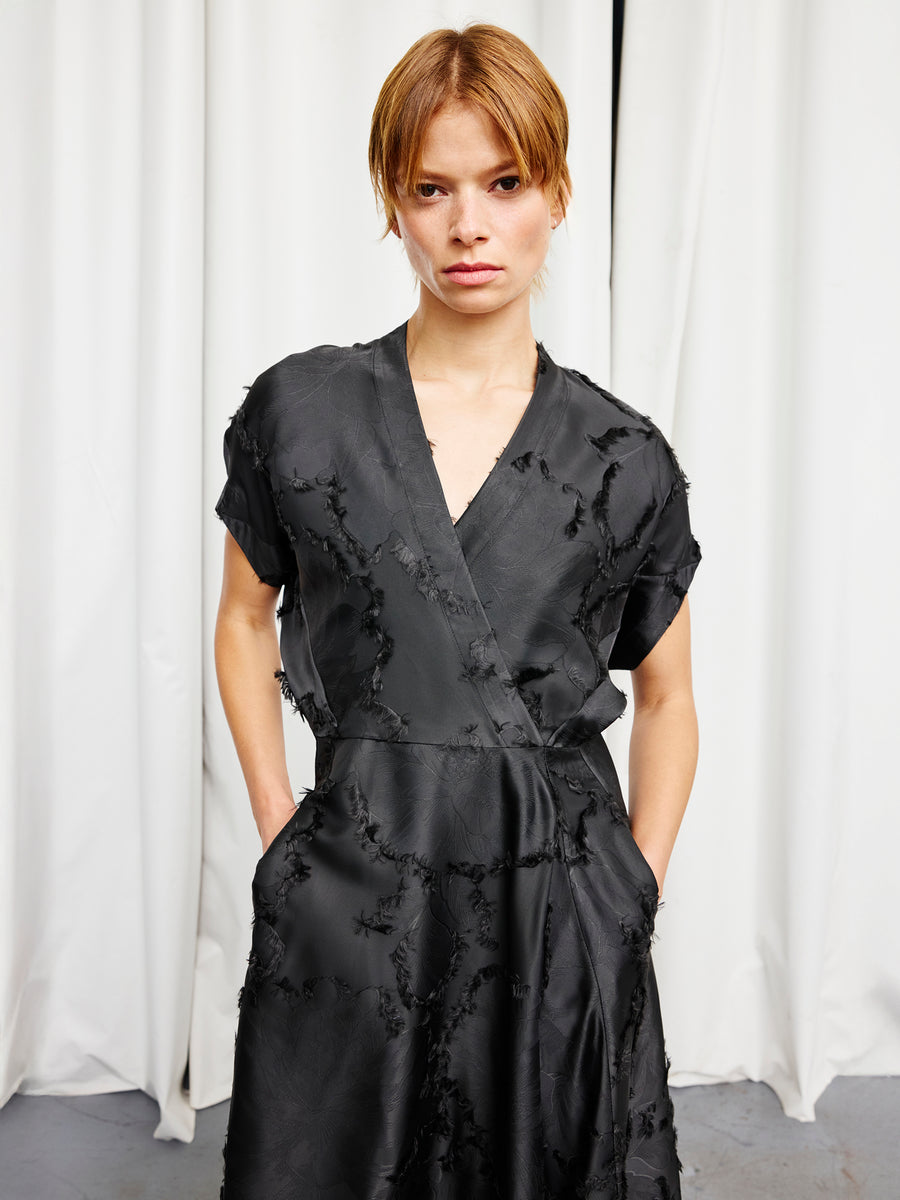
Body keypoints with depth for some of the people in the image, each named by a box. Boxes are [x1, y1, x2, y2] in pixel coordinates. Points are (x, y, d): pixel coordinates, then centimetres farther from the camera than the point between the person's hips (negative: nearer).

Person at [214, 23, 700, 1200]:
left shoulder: (624, 460, -2)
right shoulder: (300, 411, -2)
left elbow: (666, 696, 8)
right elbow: (245, 620, 10)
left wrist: (637, 887, 1)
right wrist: (280, 826, 3)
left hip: (558, 895, 1)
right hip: (352, 893, 0)